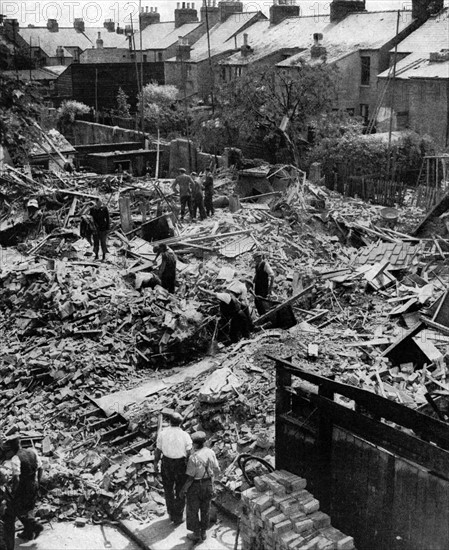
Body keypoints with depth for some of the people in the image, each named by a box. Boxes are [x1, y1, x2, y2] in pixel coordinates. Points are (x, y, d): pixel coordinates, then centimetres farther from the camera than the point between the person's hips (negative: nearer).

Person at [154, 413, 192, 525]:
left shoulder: (162, 433, -8)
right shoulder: (185, 435, -14)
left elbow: (158, 451, -2)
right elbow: (189, 453, -12)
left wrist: (156, 464, 11)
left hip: (166, 464, 2)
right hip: (181, 465, -2)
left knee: (168, 490, 22)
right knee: (180, 492, 15)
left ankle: (171, 514, 34)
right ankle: (178, 517, 24)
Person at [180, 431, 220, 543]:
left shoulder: (193, 457, -27)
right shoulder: (210, 452, -10)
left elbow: (190, 477, -21)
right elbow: (217, 470, -2)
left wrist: (184, 489, -6)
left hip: (195, 486, -5)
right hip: (208, 484, 5)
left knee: (193, 510, 14)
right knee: (205, 509, 20)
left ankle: (196, 535, 24)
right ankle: (203, 533, 33)